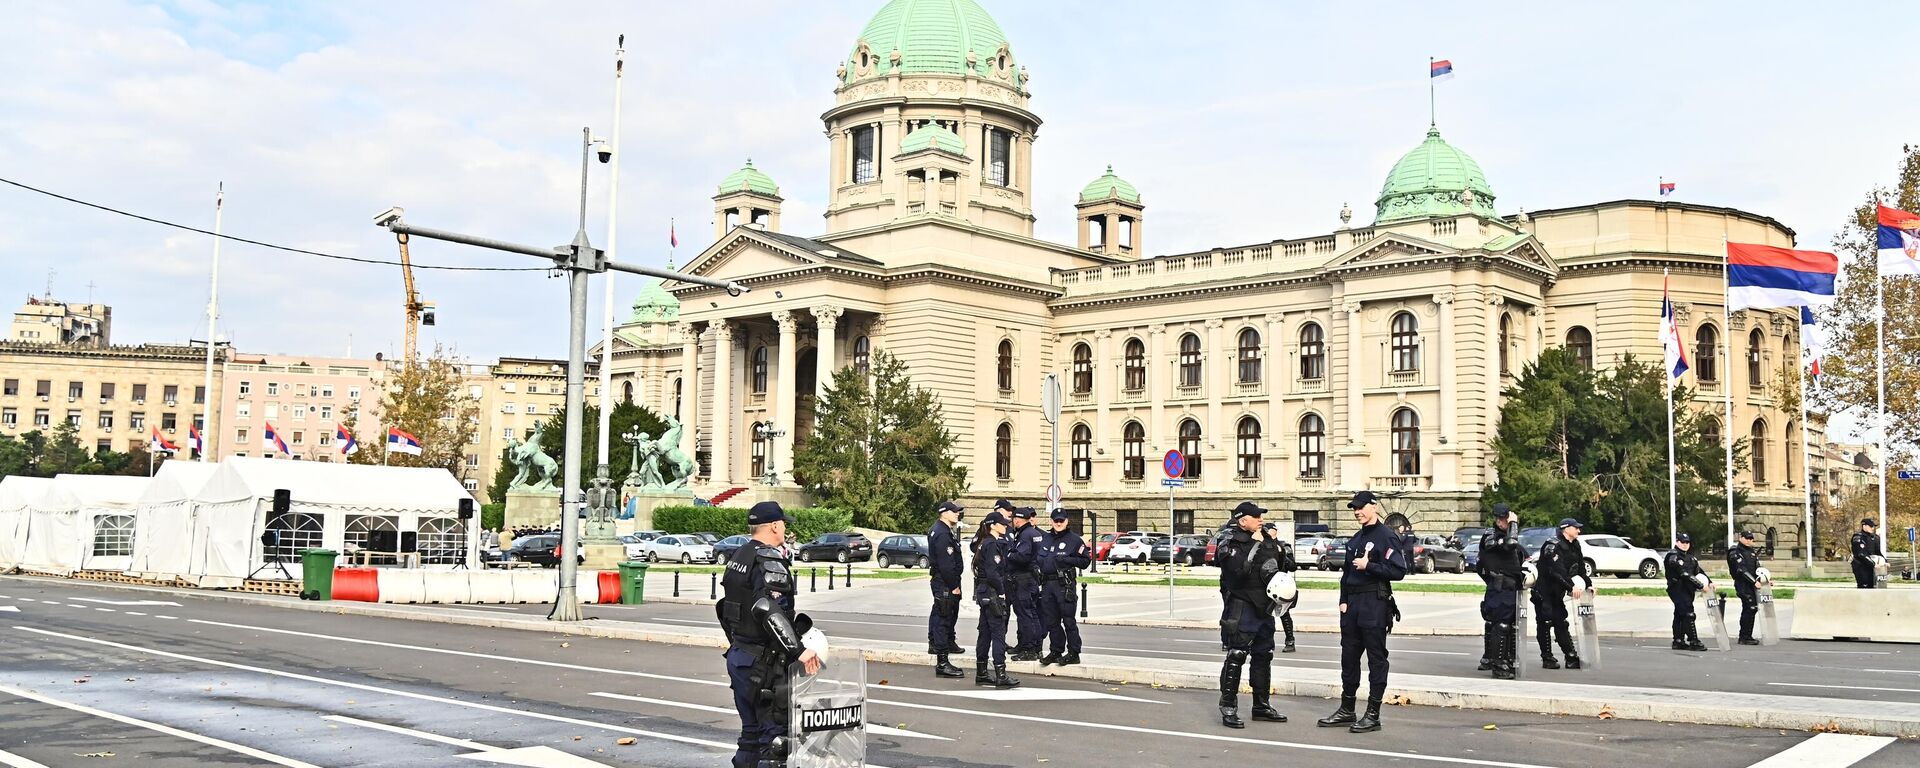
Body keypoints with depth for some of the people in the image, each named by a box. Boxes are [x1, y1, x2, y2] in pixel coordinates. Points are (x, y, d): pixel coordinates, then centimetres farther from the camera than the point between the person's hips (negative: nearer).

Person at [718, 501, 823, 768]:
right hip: (763, 663, -10)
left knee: (751, 732, 17)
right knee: (776, 736, -5)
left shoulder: (737, 557, 13)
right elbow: (768, 611, -30)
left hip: (738, 655, 10)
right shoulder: (770, 562, -17)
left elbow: (724, 606, 18)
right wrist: (798, 651, -31)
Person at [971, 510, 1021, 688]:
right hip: (992, 593, -10)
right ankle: (1000, 676, -8)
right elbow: (993, 573, -21)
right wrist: (1001, 591, -11)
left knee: (985, 633, 13)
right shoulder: (992, 544, -15)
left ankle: (981, 673, 17)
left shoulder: (984, 543, 14)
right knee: (998, 632, -8)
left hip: (983, 592, 10)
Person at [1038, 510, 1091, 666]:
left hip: (1065, 584, -6)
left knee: (1068, 620, -5)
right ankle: (1056, 651, 17)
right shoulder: (1046, 538, 16)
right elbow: (1039, 558, 29)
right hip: (1047, 584, 6)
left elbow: (1085, 561, -4)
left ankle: (1073, 653, 1)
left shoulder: (1074, 539, 0)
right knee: (1051, 621, 8)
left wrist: (1065, 559, -13)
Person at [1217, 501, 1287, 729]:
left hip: (1263, 607, 8)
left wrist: (1276, 544, 3)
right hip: (1242, 607, -8)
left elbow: (1284, 563, 23)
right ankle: (1228, 708, -6)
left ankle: (1262, 705, 27)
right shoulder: (1231, 544, -11)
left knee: (1263, 656, 15)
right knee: (1236, 656, -9)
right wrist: (1256, 545, -22)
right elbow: (1240, 570, -28)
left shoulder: (1266, 536, 12)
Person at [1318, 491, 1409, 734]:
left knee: (1376, 659, -2)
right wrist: (1343, 601, 10)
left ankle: (1373, 715, 2)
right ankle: (1346, 710, 22)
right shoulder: (1356, 539, 18)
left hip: (1375, 605, -9)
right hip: (1352, 605, 9)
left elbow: (1399, 571, -17)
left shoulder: (1386, 536, -8)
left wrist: (1369, 566, -19)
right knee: (1349, 657, 12)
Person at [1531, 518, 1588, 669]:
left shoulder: (1574, 546, 9)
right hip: (1543, 593, -9)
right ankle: (1547, 658, 1)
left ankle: (1572, 658, 10)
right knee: (1545, 624, -4)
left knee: (1561, 624, 10)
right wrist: (1571, 586, -35)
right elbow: (1557, 570, -30)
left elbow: (1580, 568, 14)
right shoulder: (1553, 546, -20)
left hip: (1557, 593, 9)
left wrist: (1588, 585, 4)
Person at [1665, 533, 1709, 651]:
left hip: (1687, 589, 9)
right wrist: (1701, 586, -20)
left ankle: (1678, 641, 18)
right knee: (1688, 614, -13)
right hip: (1677, 589, -9)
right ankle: (1693, 641, -12)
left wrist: (1709, 582, -3)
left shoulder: (1689, 557, 17)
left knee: (1679, 615, 13)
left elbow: (1698, 570, 13)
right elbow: (1684, 574, -21)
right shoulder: (1673, 556, -14)